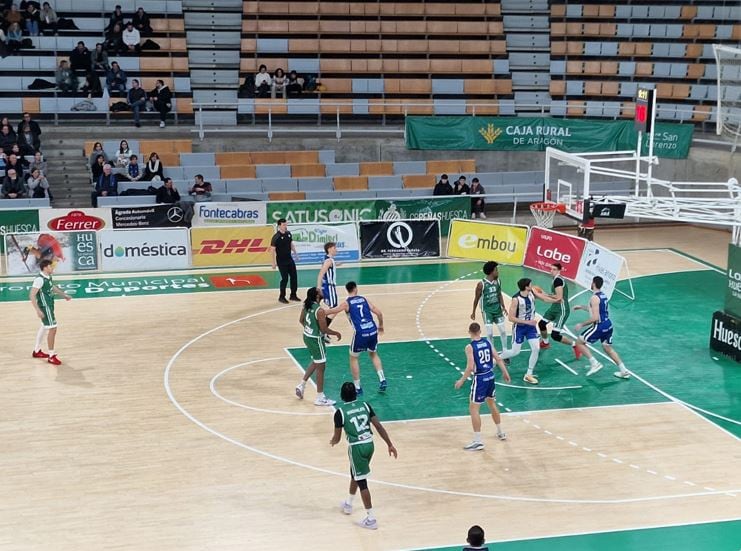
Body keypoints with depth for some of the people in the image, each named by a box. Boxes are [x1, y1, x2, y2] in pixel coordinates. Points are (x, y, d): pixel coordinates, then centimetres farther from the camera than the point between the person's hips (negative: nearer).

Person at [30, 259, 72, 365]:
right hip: (45, 307, -10)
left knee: (44, 327, 22)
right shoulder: (39, 279, -25)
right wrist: (38, 310, -30)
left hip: (50, 306, 10)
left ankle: (37, 351, 38)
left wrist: (64, 295, 28)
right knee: (52, 329, -9)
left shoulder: (48, 277, 2)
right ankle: (51, 356, -1)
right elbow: (32, 296, -26)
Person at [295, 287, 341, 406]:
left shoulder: (306, 306, -2)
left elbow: (301, 320, 13)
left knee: (315, 362, 28)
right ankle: (320, 398, 11)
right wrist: (336, 333, -6)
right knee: (320, 367, 4)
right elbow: (324, 329, -23)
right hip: (316, 340, -8)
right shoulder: (320, 311, -27)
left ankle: (301, 385, 31)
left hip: (307, 337, 8)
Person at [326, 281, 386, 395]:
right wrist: (380, 325, 27)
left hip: (360, 333, -4)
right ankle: (382, 380, 18)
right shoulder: (364, 299, 14)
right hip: (373, 331, 4)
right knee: (373, 354, 29)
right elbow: (378, 313, 11)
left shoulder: (346, 303, 3)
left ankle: (357, 388, 15)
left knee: (353, 358, 17)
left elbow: (332, 311, -4)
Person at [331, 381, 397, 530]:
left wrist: (333, 442, 21)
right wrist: (390, 445, 5)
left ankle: (371, 519, 1)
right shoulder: (365, 405, 4)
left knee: (362, 482, 1)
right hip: (369, 444, 6)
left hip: (357, 447, -6)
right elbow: (379, 426, 1)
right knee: (355, 474, 28)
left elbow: (337, 438, -3)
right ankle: (348, 504, 46)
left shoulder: (340, 412, -9)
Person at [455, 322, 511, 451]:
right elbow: (498, 359, 5)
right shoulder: (487, 342, 3)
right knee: (492, 403, 26)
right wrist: (505, 372, 17)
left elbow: (470, 368, -21)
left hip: (480, 379, -7)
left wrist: (461, 381, -11)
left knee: (473, 409, 0)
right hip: (490, 376, 7)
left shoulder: (470, 347, -15)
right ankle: (500, 433, 40)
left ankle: (478, 441, -2)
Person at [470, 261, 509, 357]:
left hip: (497, 309, 5)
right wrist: (473, 312, -1)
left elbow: (500, 294, 9)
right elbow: (477, 298, -7)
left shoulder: (498, 281, -4)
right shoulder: (481, 284, -18)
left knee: (503, 330, 5)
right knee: (490, 333, -6)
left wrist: (503, 306, 0)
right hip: (487, 311, -5)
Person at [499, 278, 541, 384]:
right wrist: (527, 322, -28)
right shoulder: (516, 299, -26)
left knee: (536, 349, -8)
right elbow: (511, 318, -25)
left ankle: (529, 375, 4)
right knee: (515, 352, 4)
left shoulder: (532, 294, -10)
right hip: (520, 327, -5)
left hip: (531, 326, 5)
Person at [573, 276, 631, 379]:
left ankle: (595, 364, -1)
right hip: (608, 325, 9)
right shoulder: (603, 295, 10)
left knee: (579, 342, 5)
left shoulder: (594, 298, -19)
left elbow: (595, 318, -24)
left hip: (599, 326, -9)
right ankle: (624, 371, 20)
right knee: (608, 348, 21)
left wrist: (581, 324, -14)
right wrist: (581, 307, 29)